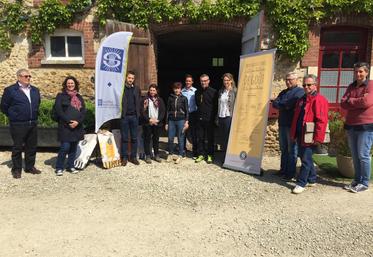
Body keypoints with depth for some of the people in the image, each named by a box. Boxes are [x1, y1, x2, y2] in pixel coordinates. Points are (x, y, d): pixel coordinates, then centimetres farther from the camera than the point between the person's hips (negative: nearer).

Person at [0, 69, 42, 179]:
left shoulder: (35, 90, 11)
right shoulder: (10, 90, -5)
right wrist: (13, 116, 6)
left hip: (33, 124, 5)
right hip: (18, 125, -5)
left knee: (32, 147, 11)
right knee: (17, 147, 3)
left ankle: (30, 167, 24)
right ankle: (16, 169, 15)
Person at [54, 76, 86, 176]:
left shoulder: (79, 97, 15)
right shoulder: (61, 96, 3)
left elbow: (83, 111, 7)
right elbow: (58, 110, -6)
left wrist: (78, 121, -9)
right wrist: (69, 121, -13)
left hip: (77, 126, 4)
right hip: (65, 126, -4)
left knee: (73, 148, 8)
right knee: (65, 147, -8)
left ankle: (71, 166, 20)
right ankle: (59, 168, 6)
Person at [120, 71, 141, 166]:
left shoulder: (137, 89, 10)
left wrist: (138, 113, 3)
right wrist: (120, 113, -10)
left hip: (134, 116, 3)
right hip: (124, 116, -3)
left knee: (134, 138, 7)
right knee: (124, 138, 4)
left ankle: (133, 157, 16)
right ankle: (124, 157, 12)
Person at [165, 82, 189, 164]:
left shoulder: (184, 98, 3)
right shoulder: (170, 98, 8)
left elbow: (186, 111, 2)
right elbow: (168, 111, 10)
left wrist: (186, 121, -9)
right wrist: (166, 123, 8)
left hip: (181, 120, -2)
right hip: (171, 120, 2)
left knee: (180, 139, 2)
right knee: (170, 138, 2)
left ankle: (180, 155, 13)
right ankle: (170, 154, 19)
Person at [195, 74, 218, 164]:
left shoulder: (213, 92, -3)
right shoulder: (197, 92, 12)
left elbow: (216, 106, -2)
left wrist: (213, 118, -6)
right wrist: (198, 115, 11)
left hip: (209, 119, -4)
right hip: (200, 119, 4)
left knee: (210, 138, 4)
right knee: (200, 138, 7)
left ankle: (209, 155, 13)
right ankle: (201, 154, 18)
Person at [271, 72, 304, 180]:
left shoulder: (300, 91, -3)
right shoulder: (283, 92, 18)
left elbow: (292, 103, -18)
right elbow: (274, 103, 4)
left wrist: (279, 103, -6)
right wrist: (285, 105, -12)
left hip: (293, 125, -7)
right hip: (282, 123, 7)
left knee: (292, 150, -1)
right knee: (283, 149, 13)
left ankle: (290, 173, 5)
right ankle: (283, 170, 23)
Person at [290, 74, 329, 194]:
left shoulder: (319, 100, -11)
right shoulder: (301, 100, 16)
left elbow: (321, 121, -17)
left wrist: (317, 138, -20)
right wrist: (293, 133, 16)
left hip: (309, 136, -9)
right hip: (300, 135, 9)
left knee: (306, 159, -4)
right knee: (305, 157, 16)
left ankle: (301, 183, 5)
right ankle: (312, 179, 31)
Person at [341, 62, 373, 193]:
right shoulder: (351, 86, 13)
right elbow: (343, 103, 1)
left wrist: (350, 101, -6)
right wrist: (358, 101, -12)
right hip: (351, 125, 6)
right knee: (355, 155, 12)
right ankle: (357, 180, 23)